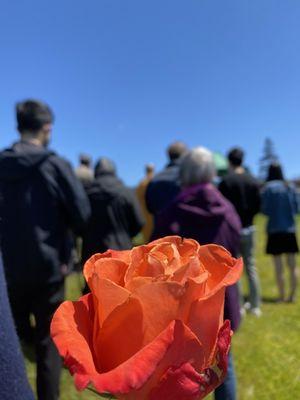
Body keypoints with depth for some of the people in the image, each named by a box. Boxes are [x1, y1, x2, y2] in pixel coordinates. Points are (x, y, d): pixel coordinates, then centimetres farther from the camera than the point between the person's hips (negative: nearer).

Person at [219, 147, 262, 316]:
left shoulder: (226, 181, -13)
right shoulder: (252, 180, 0)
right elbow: (258, 206, 1)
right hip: (248, 229, 4)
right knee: (251, 266, 14)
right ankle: (255, 305, 21)